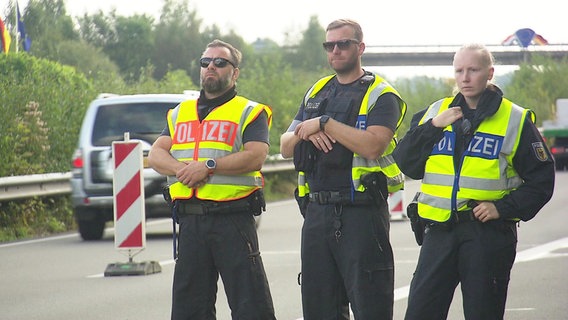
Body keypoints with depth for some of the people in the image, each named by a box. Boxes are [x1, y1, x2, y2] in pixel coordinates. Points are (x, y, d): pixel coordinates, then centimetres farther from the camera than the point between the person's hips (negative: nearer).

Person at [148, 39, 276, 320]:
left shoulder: (250, 113, 4)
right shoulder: (180, 113, 20)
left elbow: (255, 157, -12)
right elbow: (155, 154, 11)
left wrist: (209, 166, -18)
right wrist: (180, 168, -10)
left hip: (233, 220, -5)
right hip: (189, 220, 5)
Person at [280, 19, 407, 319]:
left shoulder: (380, 95, -3)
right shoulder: (316, 93, 19)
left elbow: (373, 145, -20)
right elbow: (285, 147, 16)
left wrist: (324, 123, -14)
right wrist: (305, 133, -6)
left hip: (362, 213, -7)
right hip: (317, 212, 7)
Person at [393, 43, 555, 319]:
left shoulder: (516, 120, 2)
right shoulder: (434, 113, 12)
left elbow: (541, 180, 2)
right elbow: (406, 164, 5)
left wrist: (504, 208, -10)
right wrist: (432, 127, -7)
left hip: (489, 232, -3)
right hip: (439, 232, 3)